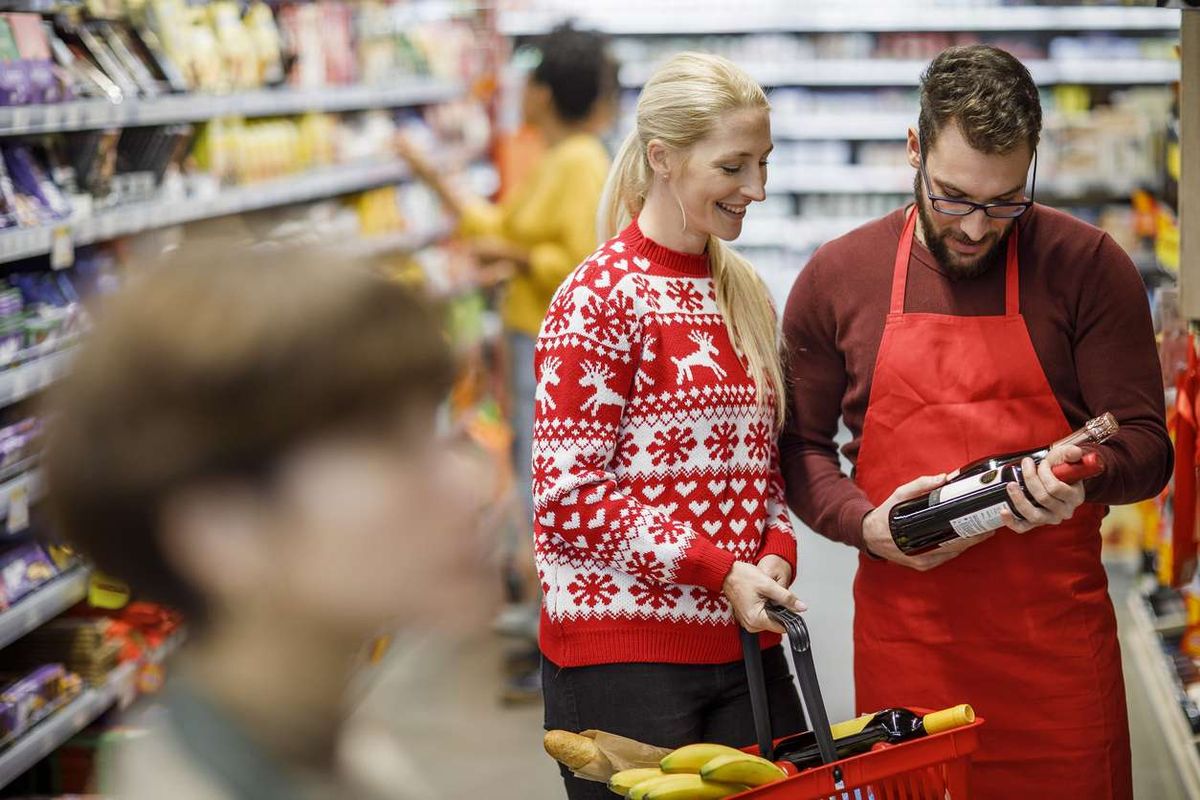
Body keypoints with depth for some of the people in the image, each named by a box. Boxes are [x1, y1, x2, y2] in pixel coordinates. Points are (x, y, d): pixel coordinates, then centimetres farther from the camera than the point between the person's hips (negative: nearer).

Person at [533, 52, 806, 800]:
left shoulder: (744, 292, 12)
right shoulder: (602, 297, -10)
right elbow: (568, 495, -13)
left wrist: (776, 553, 0)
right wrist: (722, 573, -16)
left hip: (746, 642, 7)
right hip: (625, 652, -7)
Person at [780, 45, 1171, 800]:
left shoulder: (1088, 265, -1)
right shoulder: (838, 276, 4)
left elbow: (1145, 444, 0)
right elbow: (800, 444, 11)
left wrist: (1081, 478, -21)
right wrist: (867, 524, -7)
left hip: (1056, 643, -1)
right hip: (903, 644, 1)